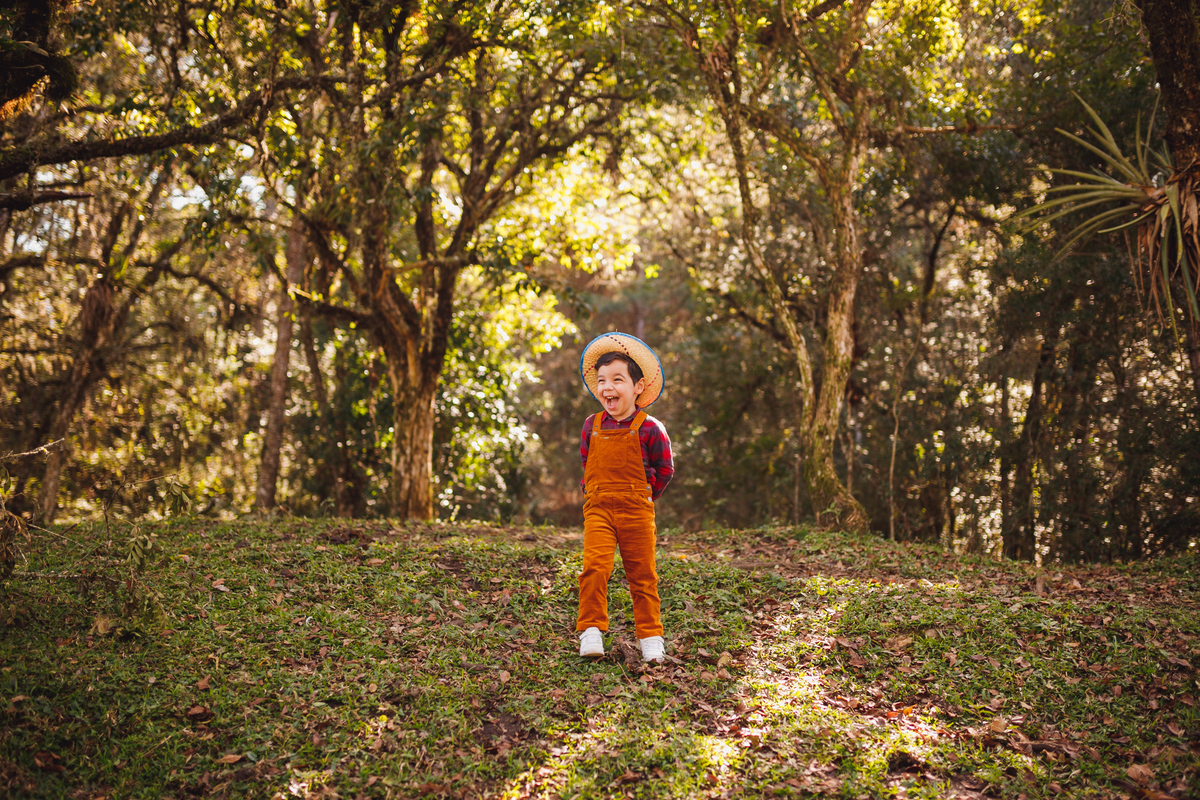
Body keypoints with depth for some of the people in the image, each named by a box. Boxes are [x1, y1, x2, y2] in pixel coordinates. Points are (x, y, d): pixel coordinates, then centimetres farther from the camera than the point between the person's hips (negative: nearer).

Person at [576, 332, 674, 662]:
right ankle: (591, 632, -6)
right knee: (594, 566, -15)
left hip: (637, 511, -2)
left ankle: (650, 637, 19)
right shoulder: (592, 425, 3)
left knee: (642, 575, 6)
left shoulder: (650, 429, -7)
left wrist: (643, 497, 3)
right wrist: (594, 490, 12)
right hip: (597, 509, 2)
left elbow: (664, 470, 3)